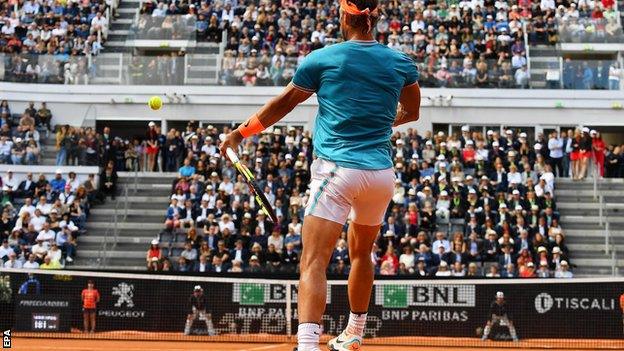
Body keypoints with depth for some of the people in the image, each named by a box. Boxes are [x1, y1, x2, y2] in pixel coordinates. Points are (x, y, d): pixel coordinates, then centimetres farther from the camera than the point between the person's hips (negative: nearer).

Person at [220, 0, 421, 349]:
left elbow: (283, 104, 9)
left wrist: (241, 133, 22)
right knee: (362, 253, 26)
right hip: (381, 173, 5)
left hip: (336, 170, -4)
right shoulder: (401, 63, 6)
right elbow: (411, 112, 22)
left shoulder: (322, 59, -2)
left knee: (314, 263, -13)